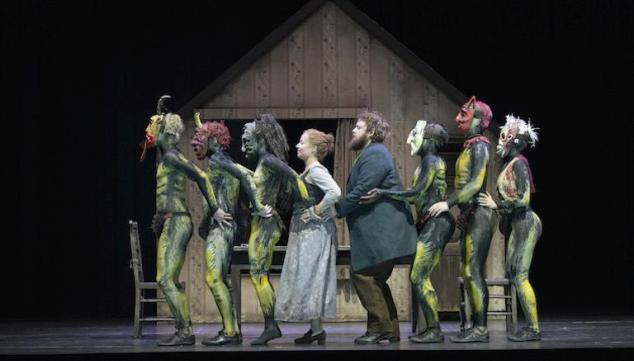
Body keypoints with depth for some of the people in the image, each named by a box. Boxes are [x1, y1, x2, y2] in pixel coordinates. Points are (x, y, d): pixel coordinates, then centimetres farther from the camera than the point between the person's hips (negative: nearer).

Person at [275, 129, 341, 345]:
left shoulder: (316, 170, -14)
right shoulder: (308, 170, 14)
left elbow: (335, 192, -29)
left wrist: (316, 211, -21)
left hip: (314, 232, -10)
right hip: (306, 232, 10)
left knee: (309, 277, -6)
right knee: (307, 278, 11)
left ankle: (317, 330, -2)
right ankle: (315, 329, 15)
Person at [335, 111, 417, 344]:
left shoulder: (375, 155, -13)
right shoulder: (371, 154, 20)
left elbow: (361, 191, -21)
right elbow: (358, 190, 18)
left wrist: (335, 210, -15)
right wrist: (338, 208, 8)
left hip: (381, 229, -11)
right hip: (376, 229, 11)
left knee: (363, 275, -10)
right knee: (375, 279, 12)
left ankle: (381, 327, -7)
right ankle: (390, 329, 16)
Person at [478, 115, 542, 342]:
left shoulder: (518, 163, -13)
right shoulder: (509, 164, 13)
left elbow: (523, 199, -19)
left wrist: (495, 205, -14)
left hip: (525, 223, -9)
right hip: (516, 224, 9)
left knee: (520, 276, -11)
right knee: (514, 274, 8)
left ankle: (534, 329, -9)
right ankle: (531, 325, 11)